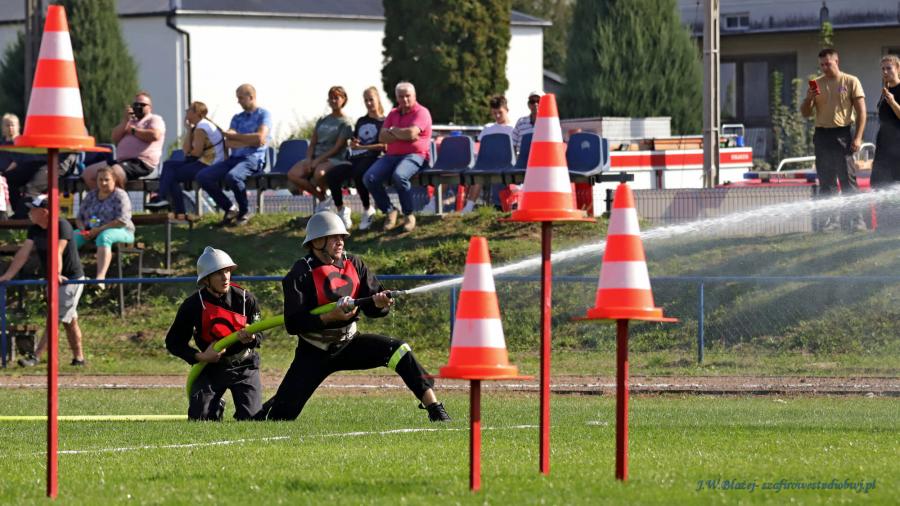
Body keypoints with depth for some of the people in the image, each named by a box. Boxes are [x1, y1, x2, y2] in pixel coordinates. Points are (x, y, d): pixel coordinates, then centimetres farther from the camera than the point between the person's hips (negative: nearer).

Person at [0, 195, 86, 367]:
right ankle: (78, 358, 19)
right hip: (53, 280, 8)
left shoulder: (62, 225, -20)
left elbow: (57, 252, -33)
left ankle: (36, 356, -17)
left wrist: (57, 275, -45)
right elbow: (23, 253, 1)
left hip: (71, 279, -8)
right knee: (70, 321, 13)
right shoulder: (34, 229, 3)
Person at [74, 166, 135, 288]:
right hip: (92, 232, 6)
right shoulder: (91, 196, 15)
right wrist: (84, 230, -5)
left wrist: (99, 230, -21)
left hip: (119, 232, -6)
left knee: (103, 237, -41)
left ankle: (100, 277, -58)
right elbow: (79, 217, 18)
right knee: (72, 237, -23)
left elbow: (122, 221, -15)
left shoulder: (120, 196, -3)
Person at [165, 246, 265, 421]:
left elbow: (258, 336, -5)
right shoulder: (193, 305, -14)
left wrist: (250, 339, -30)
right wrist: (200, 357, -19)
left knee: (251, 419, -11)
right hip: (211, 367, 0)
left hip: (244, 367, 0)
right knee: (199, 418, -10)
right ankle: (216, 407, 28)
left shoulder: (245, 299, -10)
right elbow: (173, 343, -5)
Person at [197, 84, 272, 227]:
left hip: (253, 158, -7)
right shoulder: (237, 118, 21)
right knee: (203, 176, -13)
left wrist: (235, 136, -2)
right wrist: (250, 140, -7)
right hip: (234, 158, 7)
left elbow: (260, 139, -13)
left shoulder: (263, 115, 3)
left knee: (232, 176, -38)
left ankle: (244, 212, -13)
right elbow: (228, 143, 7)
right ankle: (229, 209, 0)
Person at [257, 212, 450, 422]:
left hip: (349, 344, 4)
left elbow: (371, 308, -3)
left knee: (399, 351, -19)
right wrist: (330, 317, -31)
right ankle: (264, 412, 30)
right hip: (314, 354, -4)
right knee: (283, 414, -8)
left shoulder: (353, 265, -1)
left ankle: (435, 410, -19)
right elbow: (292, 324, -21)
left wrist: (380, 303, -27)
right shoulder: (301, 274, -15)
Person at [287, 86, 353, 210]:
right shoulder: (322, 121, 21)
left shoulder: (345, 123, 1)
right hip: (316, 157, 6)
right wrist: (309, 159, -4)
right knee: (293, 174, -21)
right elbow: (312, 144, 17)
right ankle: (322, 199, -5)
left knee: (319, 173, -42)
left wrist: (318, 160, -16)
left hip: (333, 159, -6)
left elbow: (337, 148, -8)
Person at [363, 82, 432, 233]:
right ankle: (389, 211, -2)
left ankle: (409, 215, -19)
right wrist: (403, 135, -7)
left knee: (399, 175, -38)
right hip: (392, 156, 6)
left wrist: (394, 131, 0)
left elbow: (411, 133, -18)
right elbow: (382, 137, 6)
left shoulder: (422, 113, -1)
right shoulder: (393, 114, 19)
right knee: (369, 178, -18)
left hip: (414, 156, -6)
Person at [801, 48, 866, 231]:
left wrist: (858, 137, -10)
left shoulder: (851, 82, 2)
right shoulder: (816, 84, 12)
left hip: (842, 134, -4)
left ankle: (854, 220, -7)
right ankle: (828, 221, 7)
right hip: (822, 136, 4)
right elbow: (806, 113, 14)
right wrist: (809, 99, -7)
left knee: (848, 179, -7)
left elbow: (861, 111, -1)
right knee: (825, 181, 4)